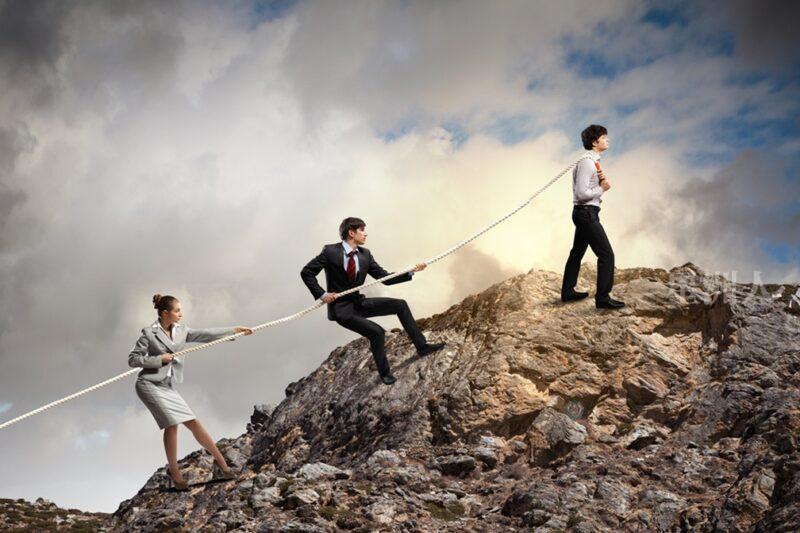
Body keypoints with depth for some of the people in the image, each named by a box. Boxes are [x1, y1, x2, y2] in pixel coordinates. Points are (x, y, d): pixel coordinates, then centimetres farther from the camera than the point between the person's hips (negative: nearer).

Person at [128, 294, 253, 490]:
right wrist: (159, 359, -14)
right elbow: (133, 360, -6)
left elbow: (205, 335, 7)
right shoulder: (149, 333, -7)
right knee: (172, 422, -16)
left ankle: (220, 460, 8)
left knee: (193, 422, 1)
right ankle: (173, 470, -3)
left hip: (168, 387, 6)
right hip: (150, 384, -6)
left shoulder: (181, 331, 9)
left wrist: (234, 330, 4)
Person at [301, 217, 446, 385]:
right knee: (376, 332, -21)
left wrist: (411, 272, -8)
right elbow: (306, 272, -12)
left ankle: (421, 346, 7)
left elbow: (385, 278, 2)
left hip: (359, 303, 7)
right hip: (341, 309, -7)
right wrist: (321, 294, -17)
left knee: (400, 305, 0)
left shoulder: (365, 254, 0)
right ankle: (384, 372, 2)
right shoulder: (330, 251, -16)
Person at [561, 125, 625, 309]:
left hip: (584, 213, 11)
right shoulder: (587, 163, -19)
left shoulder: (593, 161, 13)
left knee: (577, 252, 19)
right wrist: (601, 188, -13)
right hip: (586, 212, -11)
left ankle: (568, 292, 30)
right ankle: (603, 298, -8)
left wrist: (601, 179, -2)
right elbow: (582, 193, -25)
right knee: (606, 254, -9)